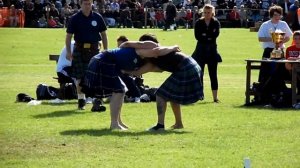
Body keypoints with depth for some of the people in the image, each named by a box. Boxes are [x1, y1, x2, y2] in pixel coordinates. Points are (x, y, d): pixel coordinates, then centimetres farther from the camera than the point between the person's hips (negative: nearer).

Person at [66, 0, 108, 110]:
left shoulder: (97, 18, 4)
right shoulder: (75, 18, -1)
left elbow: (103, 34, 11)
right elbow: (68, 36, 0)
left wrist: (105, 50, 7)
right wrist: (68, 52, -8)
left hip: (94, 49, 1)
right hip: (79, 50, -1)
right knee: (80, 76, 1)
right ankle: (81, 101, 10)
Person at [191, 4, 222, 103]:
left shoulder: (216, 23, 3)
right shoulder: (198, 23, 2)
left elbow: (215, 34, -14)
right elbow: (197, 36, -10)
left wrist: (205, 35, -15)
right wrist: (209, 37, -14)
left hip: (212, 50, 1)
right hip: (201, 50, 0)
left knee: (213, 75, 3)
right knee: (199, 73, -3)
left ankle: (215, 97, 5)